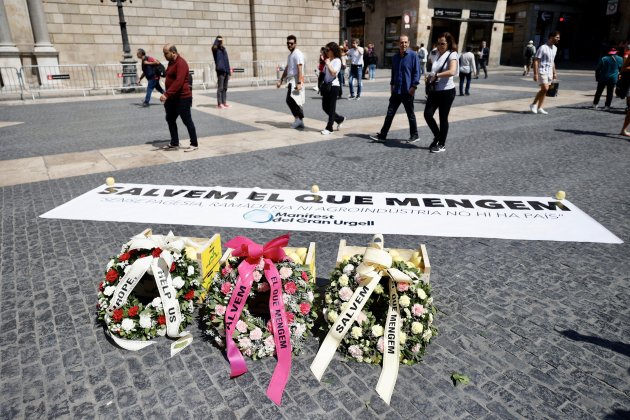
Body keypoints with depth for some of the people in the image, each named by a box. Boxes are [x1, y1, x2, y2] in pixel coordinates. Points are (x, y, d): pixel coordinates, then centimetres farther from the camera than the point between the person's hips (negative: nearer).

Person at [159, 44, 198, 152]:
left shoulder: (181, 63, -17)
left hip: (183, 98, -10)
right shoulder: (171, 62, 13)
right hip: (173, 98, 10)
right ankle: (174, 144, 20)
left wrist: (166, 94, -32)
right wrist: (167, 96, 19)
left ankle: (194, 144, 9)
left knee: (187, 121, -2)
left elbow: (178, 82, -28)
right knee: (170, 119, 12)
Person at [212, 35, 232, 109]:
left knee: (225, 88, 11)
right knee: (220, 88, -6)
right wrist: (217, 40, -15)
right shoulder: (216, 50, -3)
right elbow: (213, 47, -28)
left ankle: (224, 103, 17)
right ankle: (219, 104, -4)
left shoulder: (224, 49, 18)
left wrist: (229, 69, 19)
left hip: (226, 70, 7)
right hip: (220, 70, -7)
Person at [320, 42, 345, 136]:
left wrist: (328, 63, -16)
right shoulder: (328, 60, 13)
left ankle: (329, 128, 7)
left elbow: (333, 72, -22)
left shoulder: (337, 61, -9)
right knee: (325, 107, 10)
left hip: (333, 86, -8)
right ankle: (340, 119, 29)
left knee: (331, 108, -1)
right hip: (326, 85, 8)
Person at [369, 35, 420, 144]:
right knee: (390, 113, 5)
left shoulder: (413, 55, -8)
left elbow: (417, 72, -10)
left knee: (410, 114, 6)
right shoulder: (395, 57, 10)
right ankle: (382, 135, 9)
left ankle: (414, 135, 20)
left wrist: (413, 86, -16)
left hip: (407, 91, -5)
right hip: (396, 91, 5)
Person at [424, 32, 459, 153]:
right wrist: (430, 76, 3)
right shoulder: (438, 54, 13)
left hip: (446, 91, -6)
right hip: (435, 90, 6)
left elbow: (452, 72, -25)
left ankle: (442, 144, 13)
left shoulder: (452, 55, -8)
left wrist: (436, 75, -22)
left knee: (443, 118, 1)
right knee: (427, 114, -2)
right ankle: (437, 136, 21)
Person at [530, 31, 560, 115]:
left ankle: (539, 108, 11)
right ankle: (533, 105, -3)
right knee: (544, 89, -17)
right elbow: (536, 61, -14)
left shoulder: (555, 48, 14)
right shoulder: (543, 48, -11)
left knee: (545, 90, 5)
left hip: (549, 72, 8)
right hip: (542, 71, -8)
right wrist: (535, 74, -20)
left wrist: (554, 73, 20)